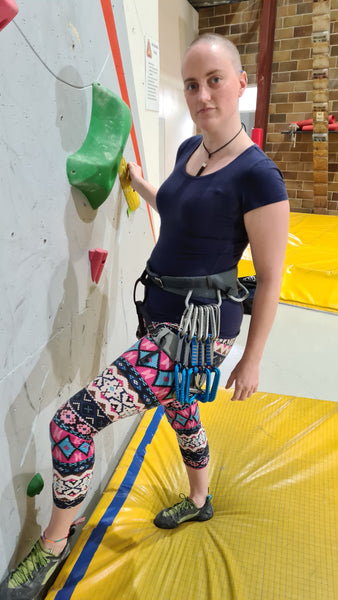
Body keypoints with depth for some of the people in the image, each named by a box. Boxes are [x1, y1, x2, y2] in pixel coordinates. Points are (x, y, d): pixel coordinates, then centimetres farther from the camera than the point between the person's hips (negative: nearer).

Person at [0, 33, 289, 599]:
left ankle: (53, 543, 19)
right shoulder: (187, 149, 6)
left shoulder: (258, 175, -18)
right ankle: (199, 501, 57)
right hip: (161, 314, 9)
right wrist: (134, 178, 22)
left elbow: (270, 277, -13)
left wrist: (251, 361, -8)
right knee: (180, 410, 27)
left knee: (71, 421, -10)